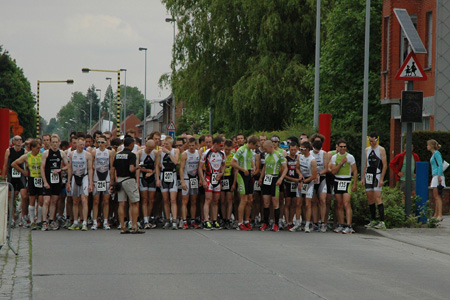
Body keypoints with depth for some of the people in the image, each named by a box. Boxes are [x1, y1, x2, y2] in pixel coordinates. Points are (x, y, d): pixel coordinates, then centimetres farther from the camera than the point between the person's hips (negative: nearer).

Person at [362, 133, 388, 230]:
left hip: (377, 176, -6)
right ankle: (373, 221, 15)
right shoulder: (367, 149, 15)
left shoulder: (381, 150, -3)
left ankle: (382, 222, -19)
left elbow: (385, 165, -7)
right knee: (370, 199, 7)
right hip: (368, 176, 6)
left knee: (377, 198, -15)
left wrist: (381, 179, -14)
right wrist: (363, 178, 14)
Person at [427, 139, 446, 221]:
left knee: (437, 196, -14)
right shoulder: (433, 154, 21)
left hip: (438, 175, -9)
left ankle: (440, 215, -19)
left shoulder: (437, 153, -6)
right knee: (435, 196, 8)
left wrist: (439, 176, -22)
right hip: (434, 176, 9)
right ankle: (435, 215, 9)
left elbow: (440, 165, -15)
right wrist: (432, 180, 26)